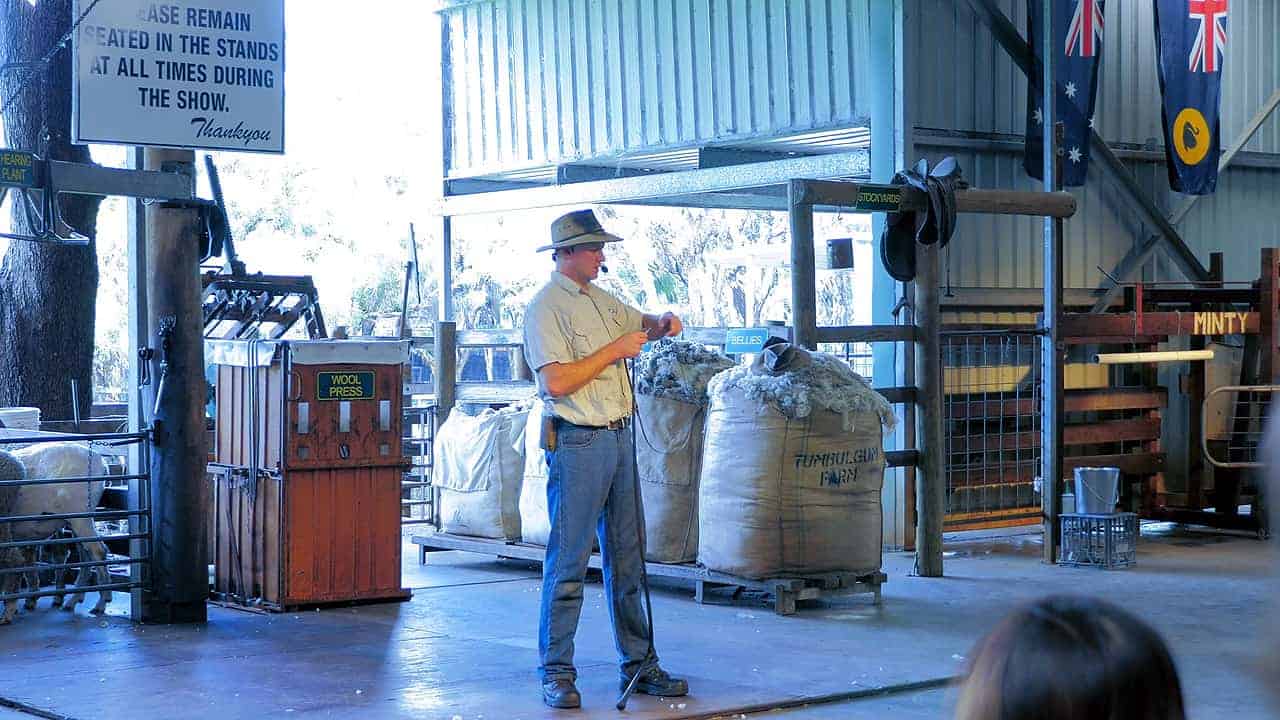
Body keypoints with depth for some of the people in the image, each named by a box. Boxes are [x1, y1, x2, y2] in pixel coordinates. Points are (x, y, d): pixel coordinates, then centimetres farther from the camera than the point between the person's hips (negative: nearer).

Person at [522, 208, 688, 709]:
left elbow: (639, 324, 33)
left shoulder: (601, 299, 15)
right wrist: (615, 350, -15)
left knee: (627, 559, 12)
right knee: (568, 563, -4)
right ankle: (556, 673, 2)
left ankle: (639, 663, 19)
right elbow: (557, 381, -21)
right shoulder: (546, 308, -11)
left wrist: (661, 324, 9)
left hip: (618, 438, 8)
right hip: (578, 444, -8)